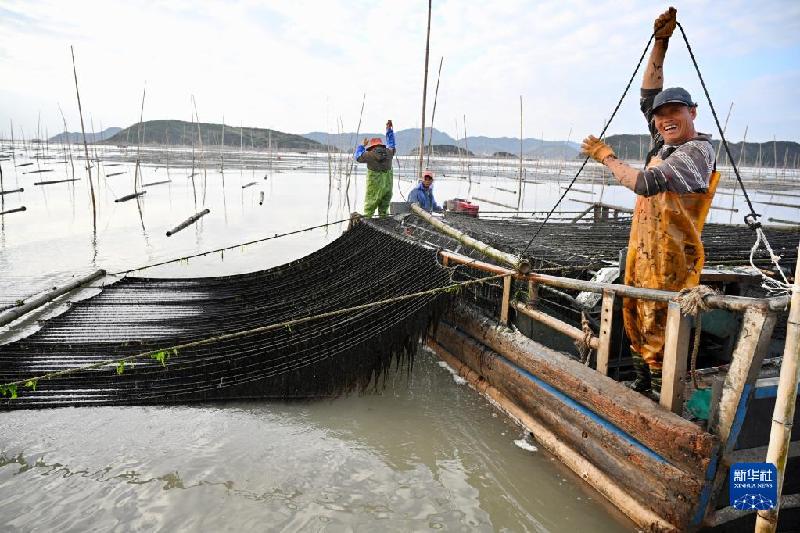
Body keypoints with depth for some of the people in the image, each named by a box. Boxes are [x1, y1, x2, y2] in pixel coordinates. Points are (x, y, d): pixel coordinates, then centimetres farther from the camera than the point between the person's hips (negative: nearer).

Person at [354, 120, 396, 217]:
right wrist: (389, 129, 36)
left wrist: (362, 145, 27)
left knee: (368, 211, 1)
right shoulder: (388, 153, 4)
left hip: (374, 188, -4)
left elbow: (357, 156, 11)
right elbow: (391, 144, 27)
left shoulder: (370, 155, -7)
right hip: (388, 187, 4)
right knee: (384, 211, 11)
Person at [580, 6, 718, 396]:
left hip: (669, 261, -9)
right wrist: (660, 41, 13)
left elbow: (646, 183, -27)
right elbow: (648, 94, 19)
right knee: (636, 323, 16)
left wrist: (605, 156, -15)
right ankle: (641, 387, 31)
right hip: (641, 253, 9)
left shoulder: (696, 151, -14)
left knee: (657, 329, -4)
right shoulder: (665, 144, 12)